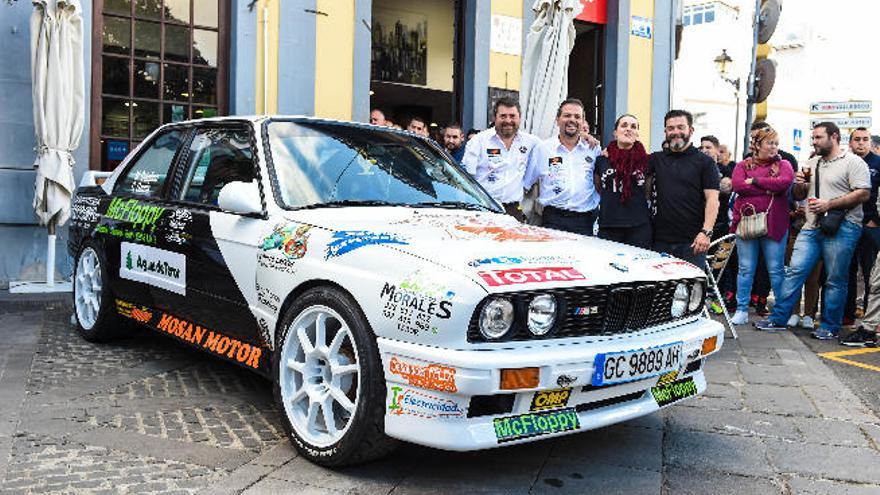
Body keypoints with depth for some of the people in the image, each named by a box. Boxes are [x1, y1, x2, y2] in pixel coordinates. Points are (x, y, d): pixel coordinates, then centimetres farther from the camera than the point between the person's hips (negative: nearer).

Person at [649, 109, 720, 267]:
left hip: (692, 242, -3)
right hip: (661, 239, 3)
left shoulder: (704, 162, 2)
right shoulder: (656, 159, 13)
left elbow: (712, 199, -5)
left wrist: (706, 232, -16)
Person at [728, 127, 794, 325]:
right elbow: (737, 185, -10)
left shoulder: (783, 165, 9)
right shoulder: (743, 165, 9)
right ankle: (742, 310, 12)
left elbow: (785, 182, -13)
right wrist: (769, 188, -10)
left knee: (776, 270, 4)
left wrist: (755, 180, -9)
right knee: (746, 269, 5)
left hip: (774, 225, 0)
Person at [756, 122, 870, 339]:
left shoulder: (853, 162, -2)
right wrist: (799, 185, 1)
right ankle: (778, 319, 5)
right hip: (812, 227, 6)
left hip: (841, 229, -6)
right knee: (795, 271, 0)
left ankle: (830, 326, 10)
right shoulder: (812, 163, 19)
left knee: (835, 280, 0)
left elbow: (863, 194, -12)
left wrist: (829, 204, -18)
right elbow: (799, 196, 24)